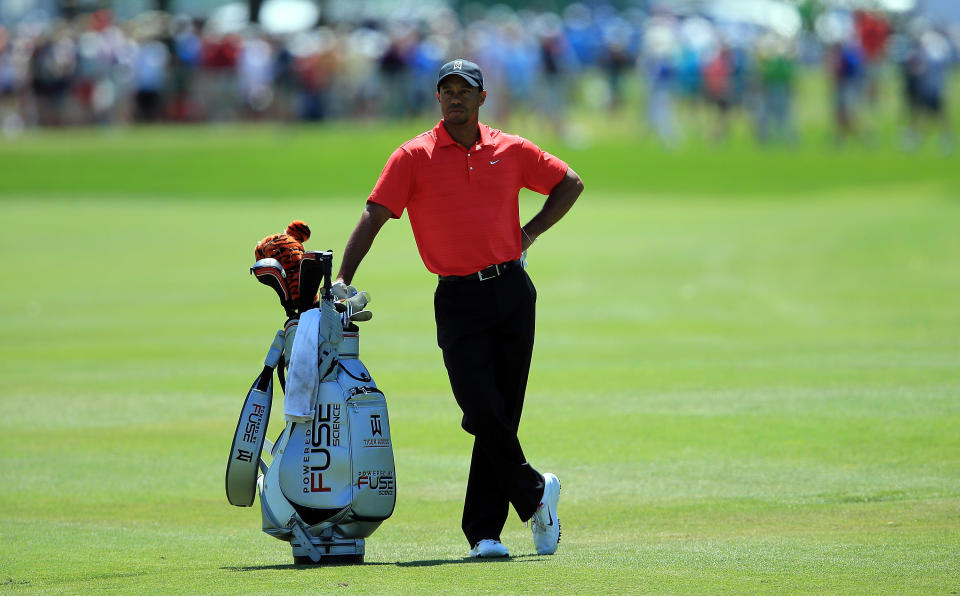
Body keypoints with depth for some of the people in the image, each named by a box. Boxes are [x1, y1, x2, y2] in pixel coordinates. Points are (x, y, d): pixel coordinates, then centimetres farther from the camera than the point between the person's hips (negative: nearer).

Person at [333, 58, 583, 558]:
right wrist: (344, 278, -16)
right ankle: (534, 493, 10)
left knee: (503, 415, 0)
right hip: (457, 297, -2)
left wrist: (530, 233, 11)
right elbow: (374, 216, -5)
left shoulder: (511, 151, 8)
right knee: (482, 412, -13)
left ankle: (484, 532, 6)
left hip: (512, 289, 2)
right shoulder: (414, 157, 1)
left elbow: (570, 183, 22)